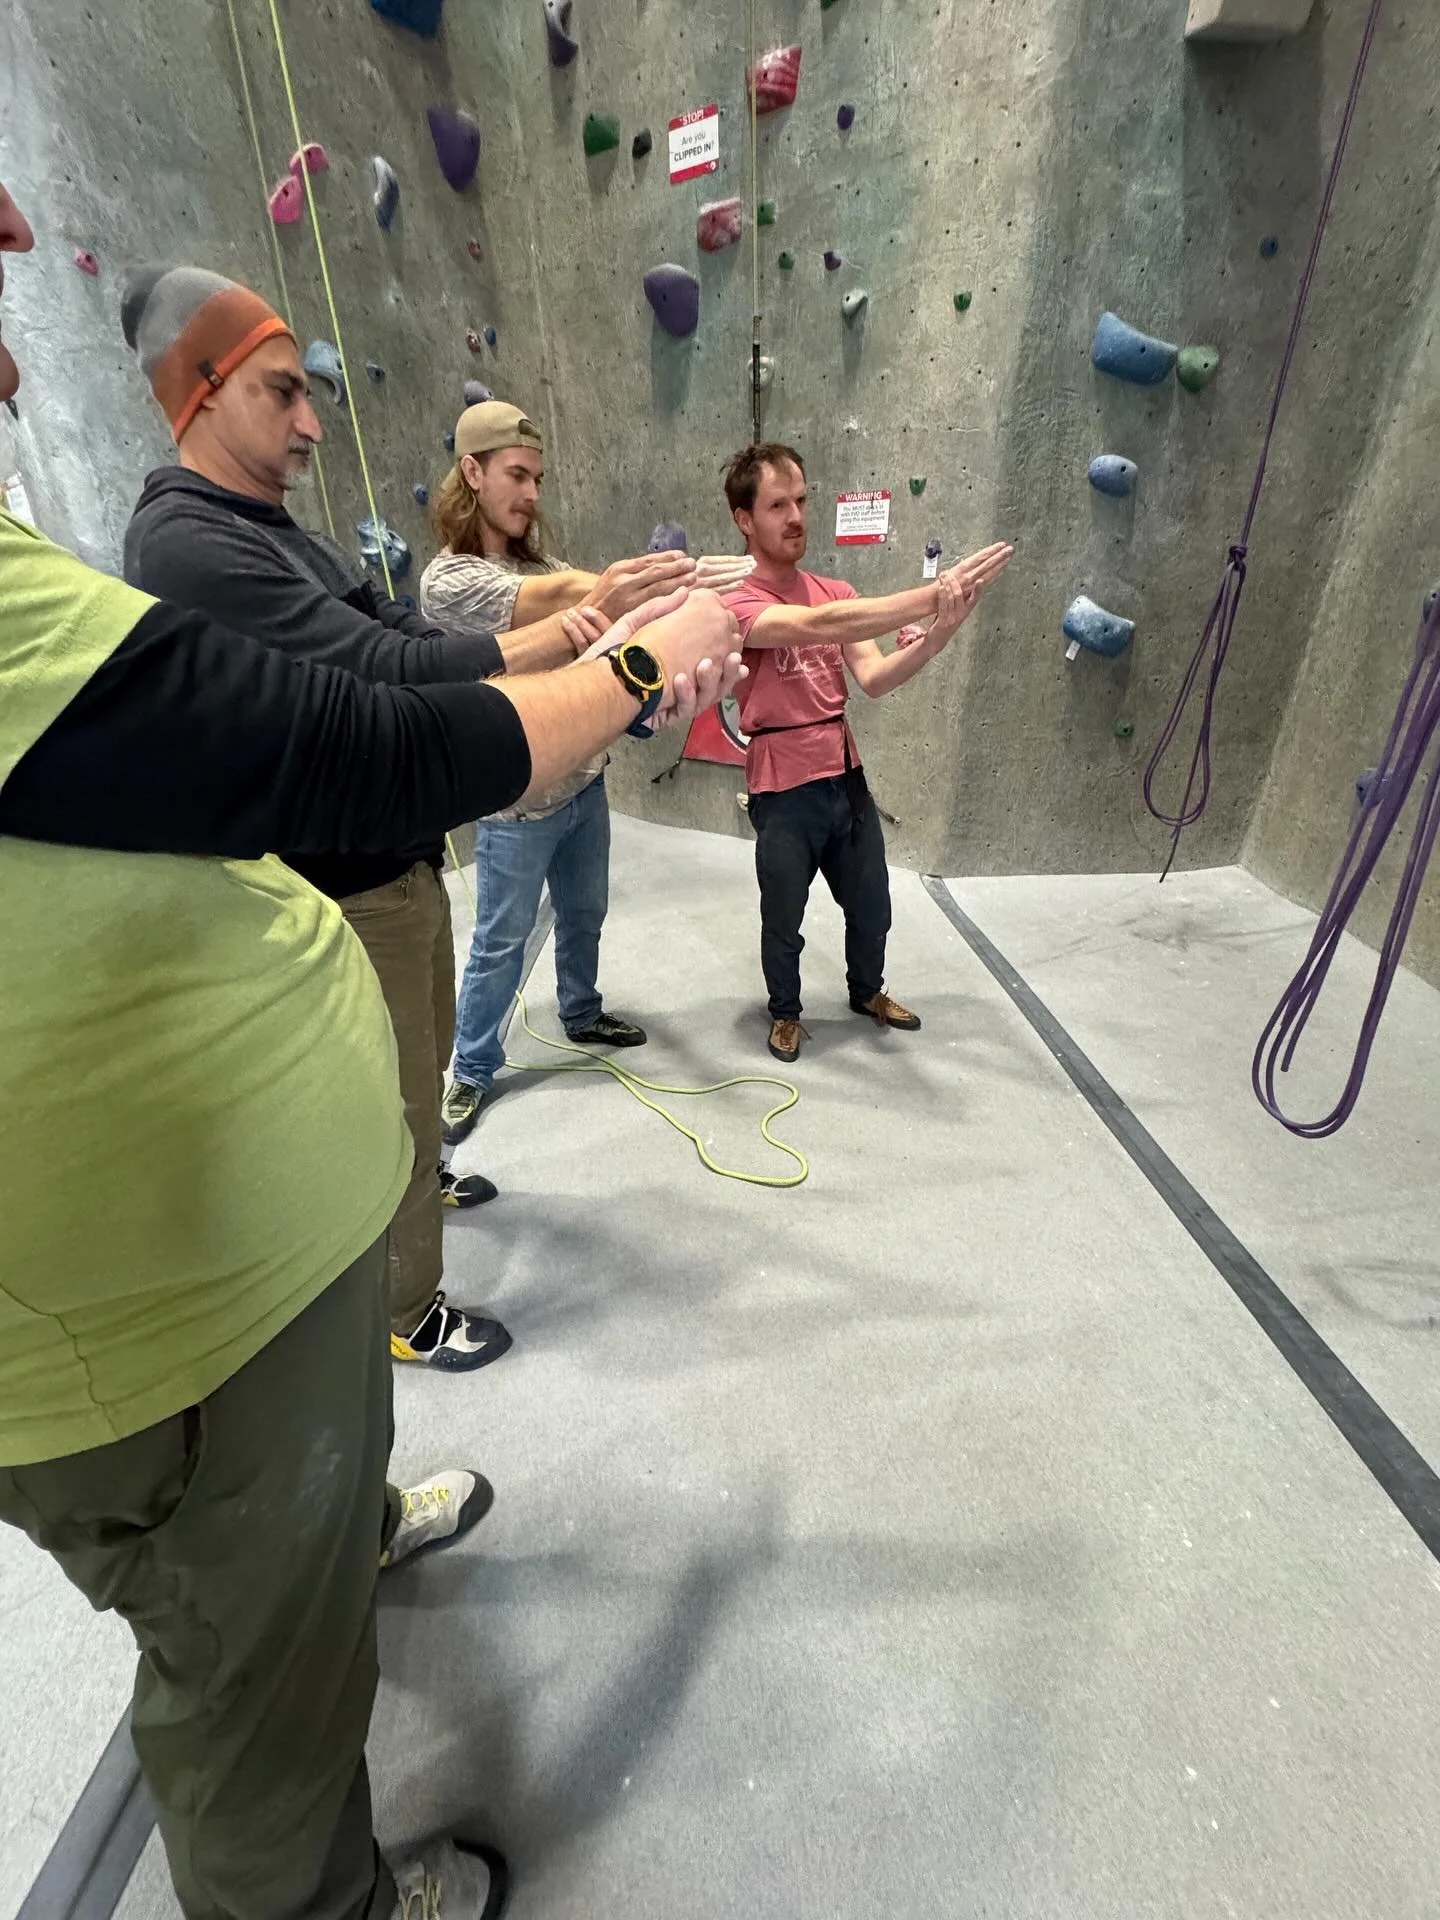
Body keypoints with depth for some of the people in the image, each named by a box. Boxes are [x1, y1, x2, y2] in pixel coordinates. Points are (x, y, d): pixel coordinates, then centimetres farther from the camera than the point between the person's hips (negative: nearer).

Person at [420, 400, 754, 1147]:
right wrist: (676, 577, -43)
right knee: (500, 944, 5)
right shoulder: (447, 580, -14)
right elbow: (559, 599, -30)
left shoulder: (544, 566, 9)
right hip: (516, 804, -6)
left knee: (583, 915, 19)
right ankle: (471, 1071, 24)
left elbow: (598, 608, -7)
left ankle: (582, 1015, 42)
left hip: (583, 782, 7)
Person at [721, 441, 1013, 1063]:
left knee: (871, 907, 19)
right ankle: (785, 1011, 38)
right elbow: (819, 626, -31)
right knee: (783, 922, 11)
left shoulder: (836, 592, 6)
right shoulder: (737, 603, -13)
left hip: (847, 780, 6)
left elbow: (873, 679, -6)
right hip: (783, 794, -5)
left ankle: (867, 991, 46)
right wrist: (934, 594, -34)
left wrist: (932, 639, -26)